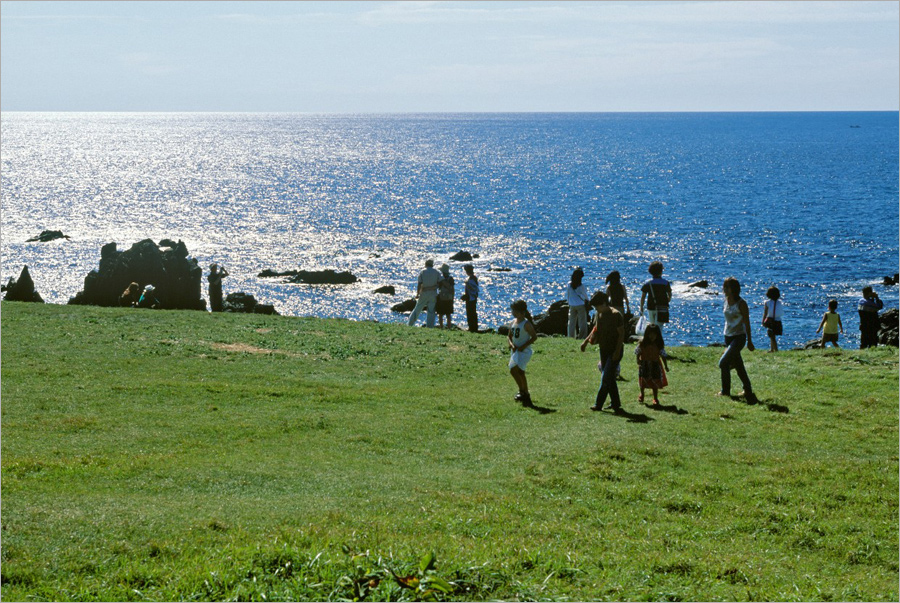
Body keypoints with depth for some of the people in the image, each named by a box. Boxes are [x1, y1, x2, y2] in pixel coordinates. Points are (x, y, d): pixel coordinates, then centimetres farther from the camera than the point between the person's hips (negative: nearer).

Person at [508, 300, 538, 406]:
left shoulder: (526, 324, -13)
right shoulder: (513, 322, 9)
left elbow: (534, 337, -13)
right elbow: (509, 336, 16)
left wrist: (524, 346, -18)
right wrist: (511, 344, -4)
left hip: (524, 351, -8)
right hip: (515, 350, 8)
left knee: (514, 369, -23)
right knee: (520, 373, 14)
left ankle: (522, 391, -12)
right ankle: (526, 395, 26)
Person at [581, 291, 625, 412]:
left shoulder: (615, 315, -17)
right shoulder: (598, 314, 5)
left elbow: (621, 334, -15)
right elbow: (596, 330, 20)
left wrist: (617, 351, -20)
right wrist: (586, 341, 8)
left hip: (614, 351, -7)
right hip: (603, 350, 7)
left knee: (606, 378, -11)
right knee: (610, 379, 10)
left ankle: (599, 404, -6)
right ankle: (616, 404, 17)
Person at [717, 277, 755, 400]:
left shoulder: (741, 303, -14)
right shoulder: (726, 301, 6)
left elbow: (747, 323, -11)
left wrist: (749, 341, -9)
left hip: (739, 337, -8)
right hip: (728, 337, 8)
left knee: (723, 362, -17)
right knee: (737, 365, 12)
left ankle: (725, 391, -7)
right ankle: (748, 390, 23)